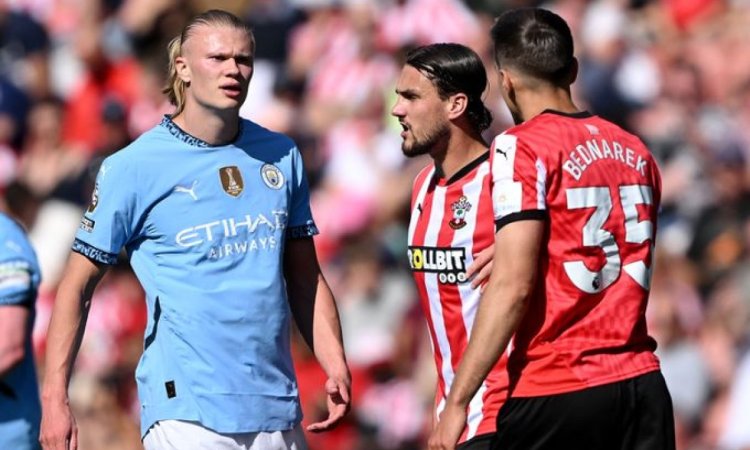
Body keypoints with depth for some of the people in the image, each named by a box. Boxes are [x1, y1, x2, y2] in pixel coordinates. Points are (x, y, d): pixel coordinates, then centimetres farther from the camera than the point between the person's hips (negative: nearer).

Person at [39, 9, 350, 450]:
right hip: (186, 410, -5)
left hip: (278, 412, 5)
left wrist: (336, 367, 5)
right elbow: (79, 285, 0)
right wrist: (55, 398, -7)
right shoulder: (133, 167, -2)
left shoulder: (281, 156, 11)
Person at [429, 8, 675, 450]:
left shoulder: (522, 147, -8)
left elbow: (513, 286, -16)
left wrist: (457, 401, -14)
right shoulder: (636, 152, 12)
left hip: (554, 394, -6)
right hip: (642, 385, 6)